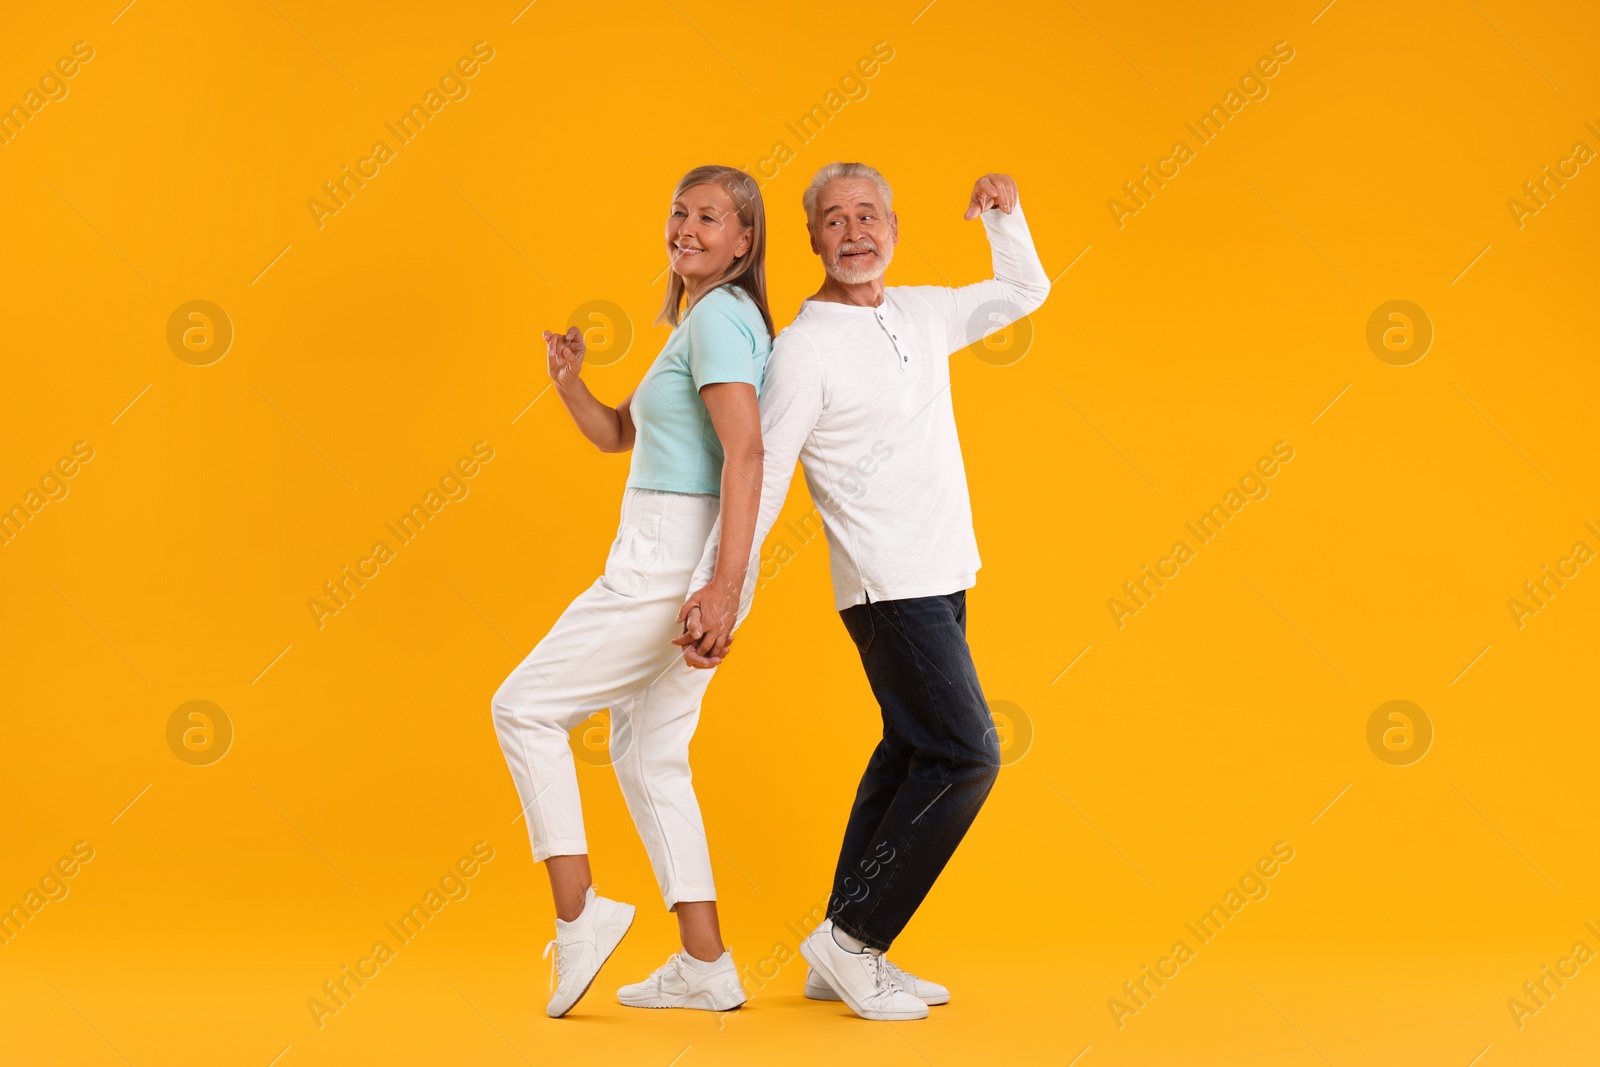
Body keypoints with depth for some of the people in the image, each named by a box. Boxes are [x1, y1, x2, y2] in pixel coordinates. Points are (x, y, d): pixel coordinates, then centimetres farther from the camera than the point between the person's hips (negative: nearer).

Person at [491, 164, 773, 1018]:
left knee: (526, 707, 0)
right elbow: (616, 434, 23)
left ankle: (577, 913, -1)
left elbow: (745, 453, -24)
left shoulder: (719, 317, -11)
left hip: (673, 564, -10)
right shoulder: (699, 323, 20)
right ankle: (706, 967, 15)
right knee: (649, 754, 14)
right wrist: (570, 381, 2)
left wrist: (726, 582, -31)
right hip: (667, 569, 10)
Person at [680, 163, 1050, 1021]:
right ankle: (852, 938, -2)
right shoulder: (803, 348, -11)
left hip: (939, 579, 8)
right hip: (887, 586, -8)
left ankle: (846, 959, 18)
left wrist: (1003, 216, 9)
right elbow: (758, 481, -13)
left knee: (912, 756, 10)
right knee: (966, 755, -12)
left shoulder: (923, 313, 10)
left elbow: (1024, 292, 26)